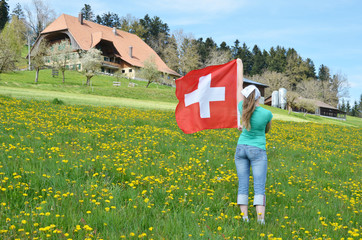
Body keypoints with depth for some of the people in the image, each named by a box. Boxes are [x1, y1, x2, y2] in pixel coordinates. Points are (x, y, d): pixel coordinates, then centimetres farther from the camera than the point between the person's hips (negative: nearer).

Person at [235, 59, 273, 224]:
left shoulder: (243, 109, -10)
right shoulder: (267, 114, -14)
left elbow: (239, 86, 3)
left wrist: (239, 66, 14)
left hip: (241, 148, 3)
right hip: (258, 151, -3)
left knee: (243, 185, 6)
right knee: (259, 187, -4)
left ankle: (244, 218, 1)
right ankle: (260, 220, -15)